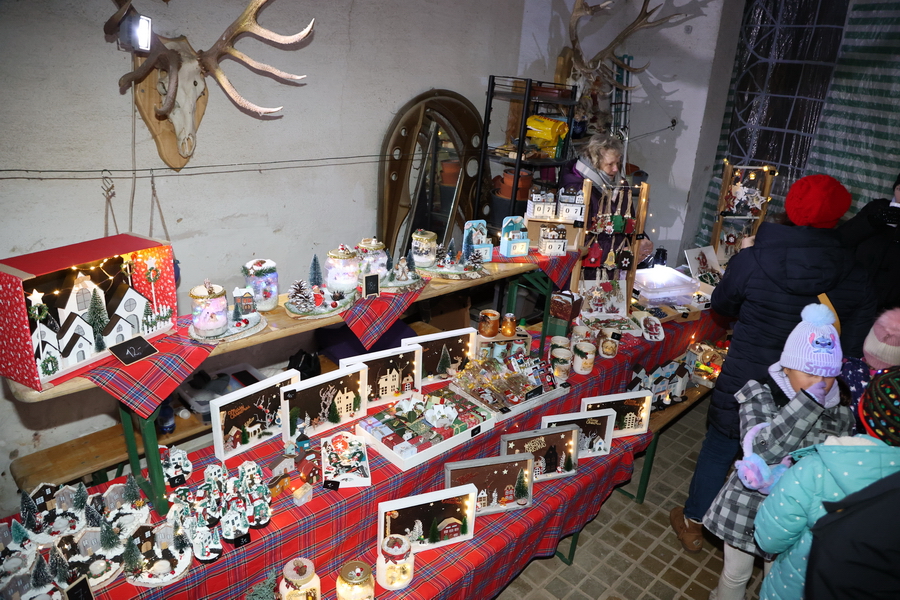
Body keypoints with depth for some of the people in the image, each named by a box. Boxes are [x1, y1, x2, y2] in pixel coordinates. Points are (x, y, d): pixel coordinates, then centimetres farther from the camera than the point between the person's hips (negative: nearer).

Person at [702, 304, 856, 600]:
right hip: (748, 508, -2)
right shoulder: (760, 394, -17)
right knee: (735, 576, 19)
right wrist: (809, 400, -33)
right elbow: (762, 450, -31)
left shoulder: (841, 409, -7)